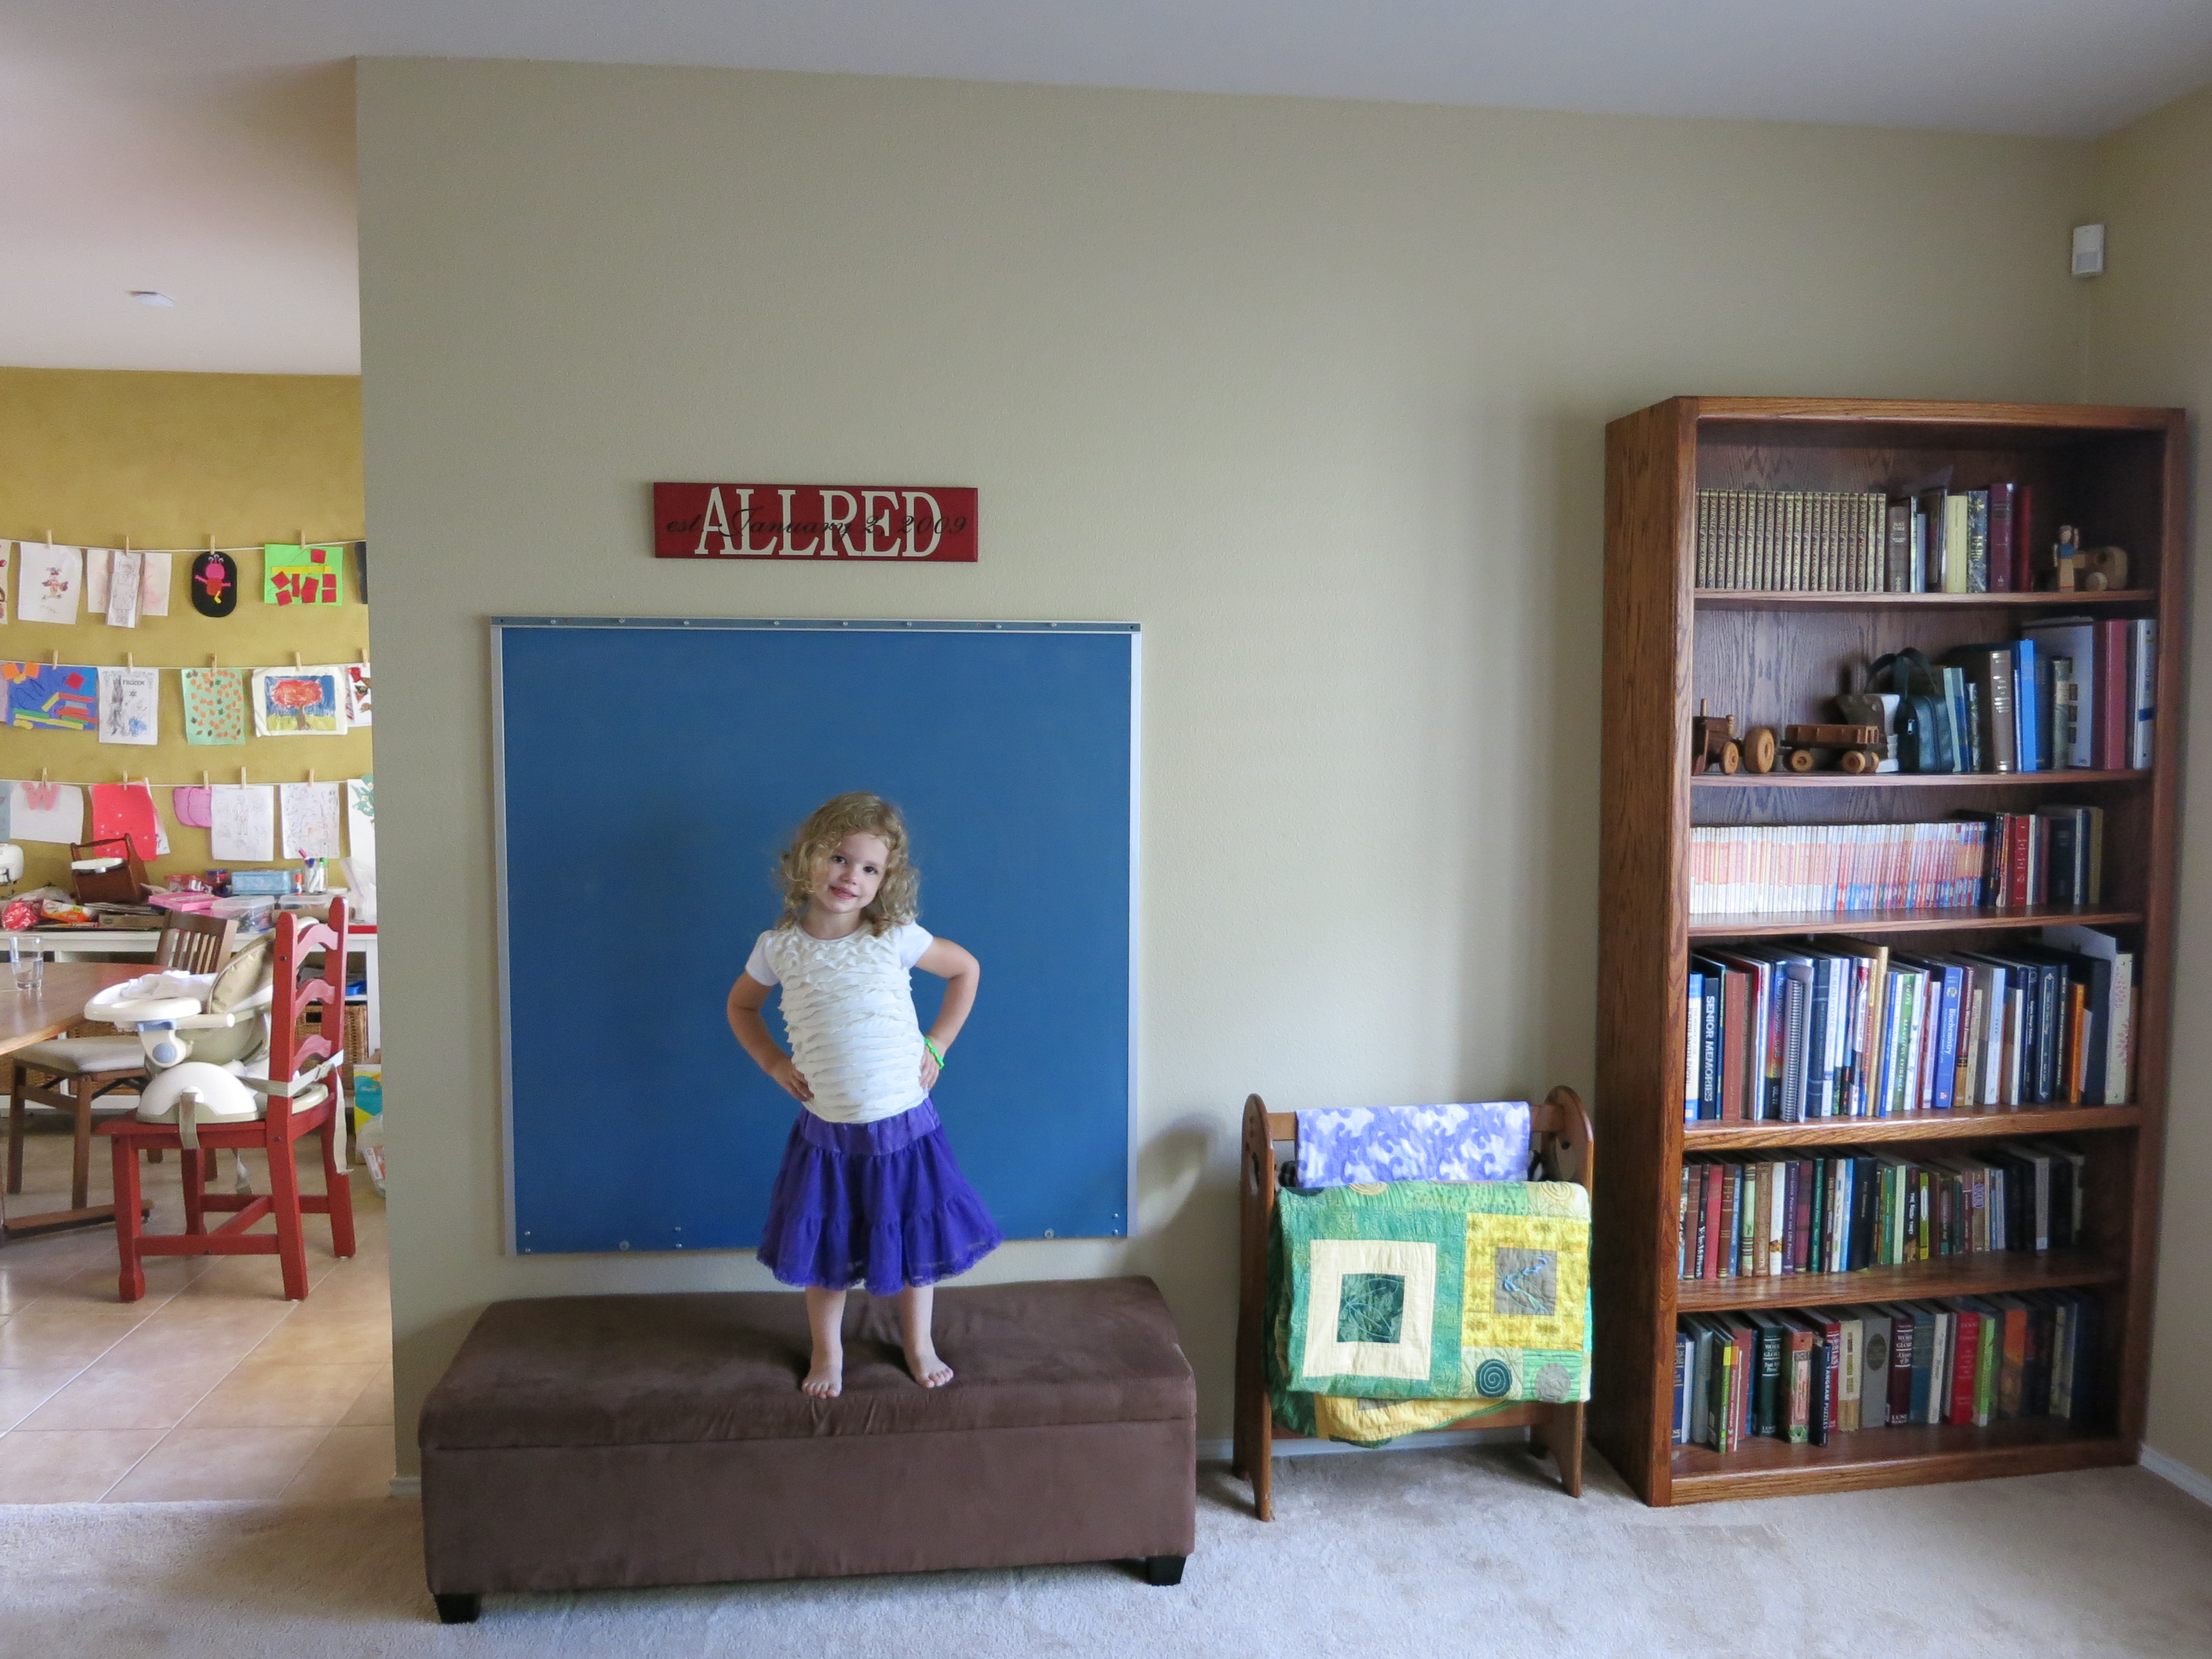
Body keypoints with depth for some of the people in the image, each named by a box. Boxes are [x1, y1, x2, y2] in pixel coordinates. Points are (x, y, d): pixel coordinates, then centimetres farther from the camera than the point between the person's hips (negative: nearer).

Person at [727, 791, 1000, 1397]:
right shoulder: (778, 947, -5)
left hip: (904, 1126, -1)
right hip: (826, 1132, 1)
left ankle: (919, 1345, 37)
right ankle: (828, 1353, 37)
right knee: (822, 1247, 13)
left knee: (916, 1239, 13)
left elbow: (966, 969, 5)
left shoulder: (896, 938, -9)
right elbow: (741, 1006, 13)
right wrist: (774, 1062, 0)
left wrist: (936, 1044, 0)